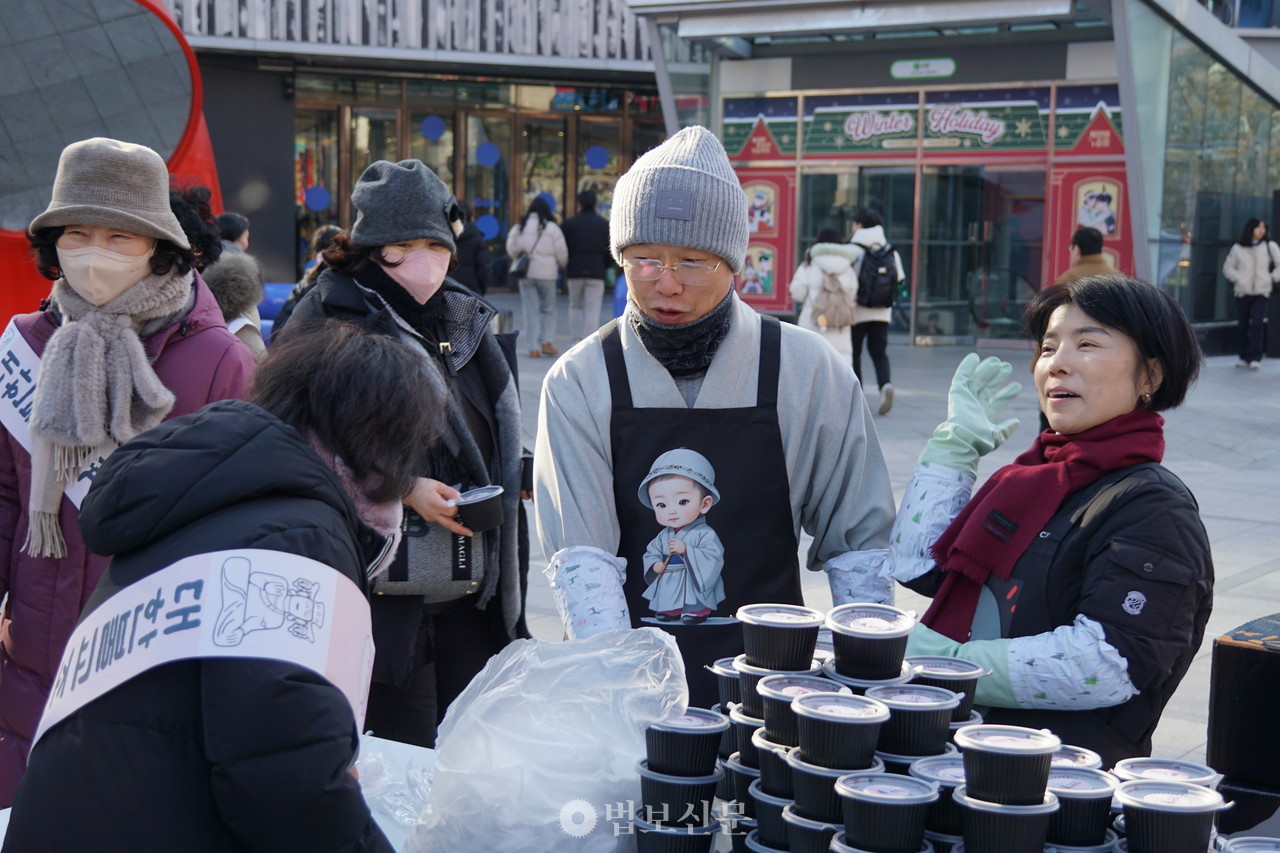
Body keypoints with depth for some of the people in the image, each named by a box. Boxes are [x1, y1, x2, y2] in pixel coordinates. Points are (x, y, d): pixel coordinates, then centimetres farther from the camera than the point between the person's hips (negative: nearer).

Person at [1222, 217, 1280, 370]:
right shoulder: (1238, 248, 6)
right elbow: (1228, 267, 13)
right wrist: (1237, 279, 0)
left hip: (1261, 292, -2)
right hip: (1243, 292, 2)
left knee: (1256, 324, -14)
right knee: (1242, 325, 4)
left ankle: (1255, 357, -10)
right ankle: (1244, 357, 14)